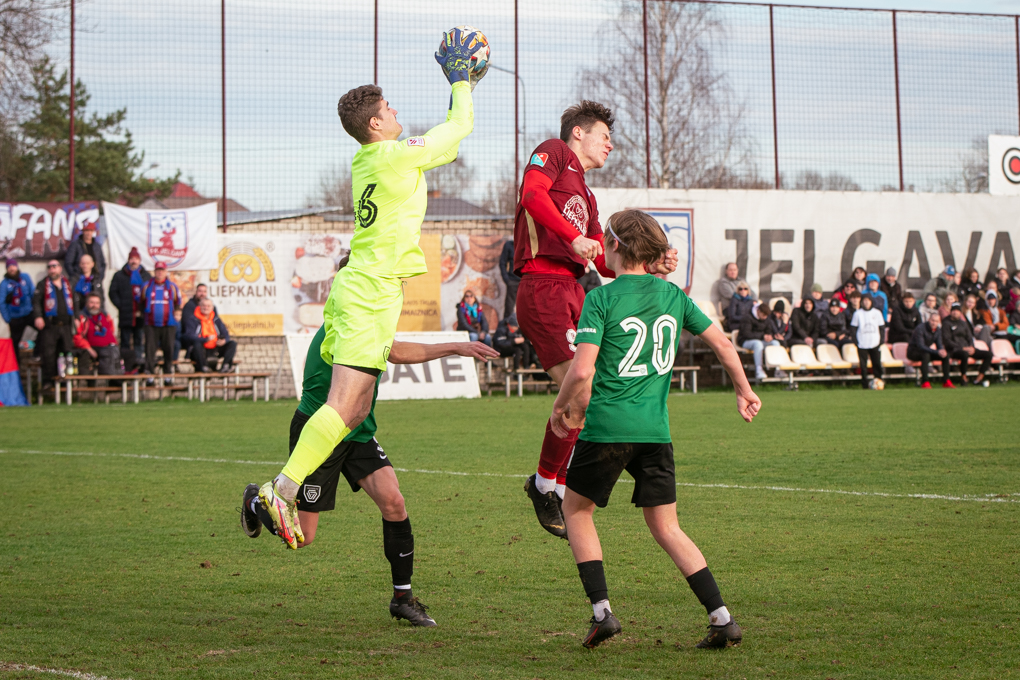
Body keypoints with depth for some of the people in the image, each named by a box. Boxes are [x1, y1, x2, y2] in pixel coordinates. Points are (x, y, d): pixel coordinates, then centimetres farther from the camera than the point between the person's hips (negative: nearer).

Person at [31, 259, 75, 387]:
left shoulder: (68, 284, 17)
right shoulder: (43, 284, 6)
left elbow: (75, 301, 22)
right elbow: (36, 301, -4)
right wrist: (38, 317, -19)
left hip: (66, 325, 4)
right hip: (49, 325, -4)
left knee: (68, 352, 0)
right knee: (48, 354, -11)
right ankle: (48, 380, -5)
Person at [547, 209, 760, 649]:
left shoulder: (601, 298, -6)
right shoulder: (673, 295, 9)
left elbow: (582, 371, -14)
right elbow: (721, 342, 15)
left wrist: (560, 408, 3)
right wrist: (744, 391, 28)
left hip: (607, 426, -4)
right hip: (656, 428, 4)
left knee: (576, 509, 17)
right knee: (666, 529, 11)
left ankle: (601, 610, 6)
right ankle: (722, 619, 0)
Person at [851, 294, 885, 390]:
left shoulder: (877, 313, 8)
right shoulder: (858, 313, 5)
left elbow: (881, 328, 11)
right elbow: (854, 328, 6)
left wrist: (881, 341, 2)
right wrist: (855, 341, -5)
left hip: (875, 344, 1)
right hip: (862, 345, -1)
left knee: (877, 364, -5)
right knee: (863, 365, -1)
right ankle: (865, 385, 3)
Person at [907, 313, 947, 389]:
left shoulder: (938, 330, 0)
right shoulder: (920, 328, -24)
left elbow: (939, 345, -1)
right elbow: (920, 346, -32)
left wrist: (942, 350, -27)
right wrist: (937, 352, -40)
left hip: (926, 351, 7)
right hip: (913, 352, -7)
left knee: (945, 355, -11)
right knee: (926, 355, -39)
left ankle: (946, 381, -8)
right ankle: (925, 382, -39)